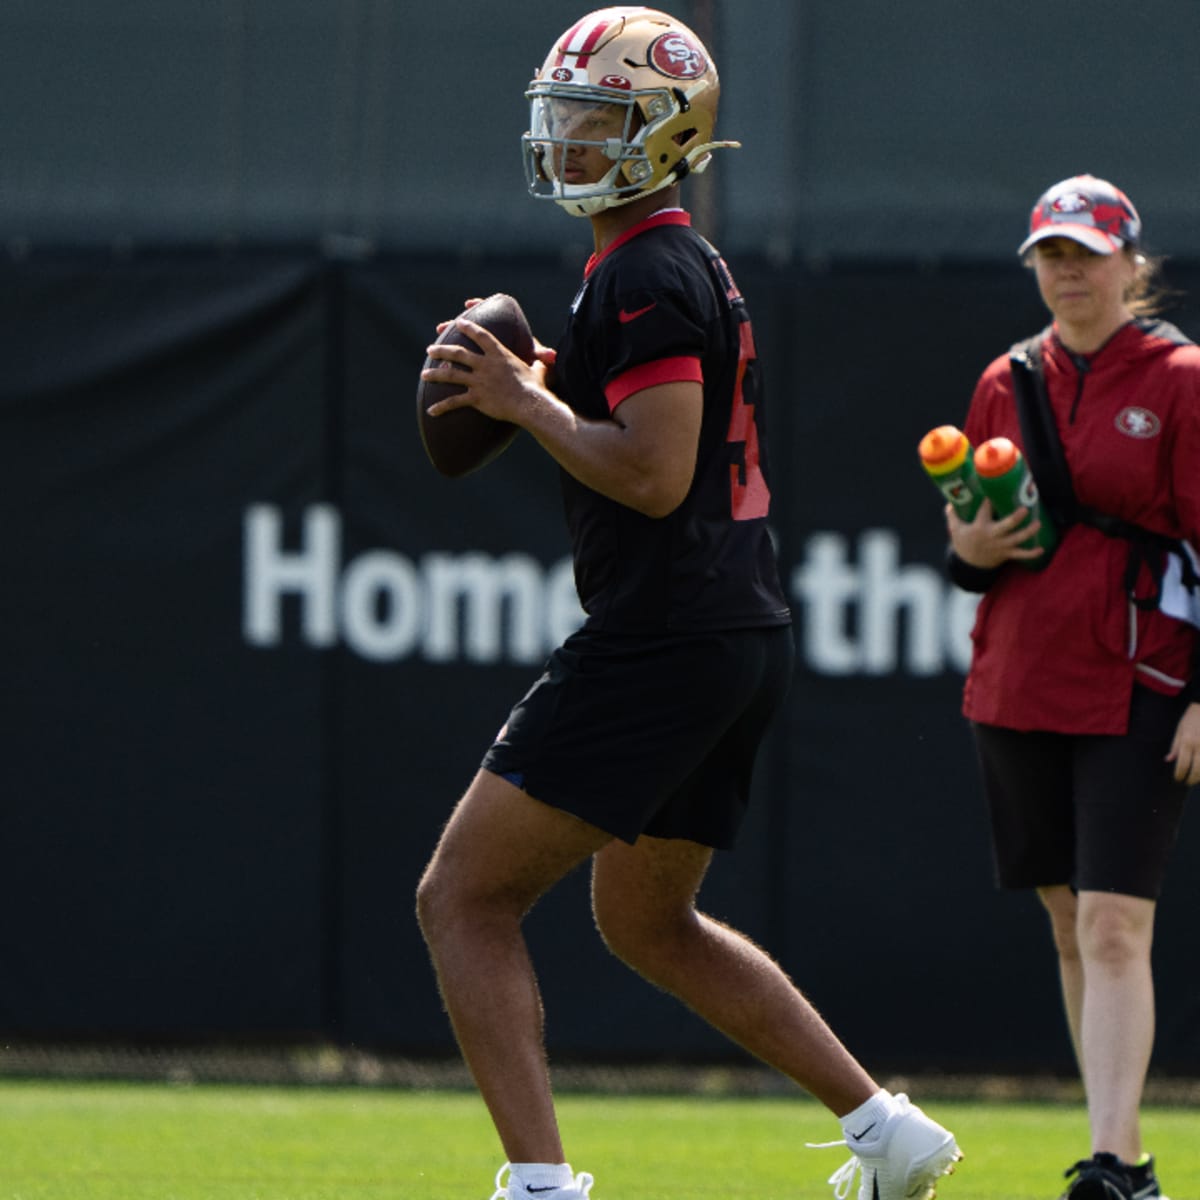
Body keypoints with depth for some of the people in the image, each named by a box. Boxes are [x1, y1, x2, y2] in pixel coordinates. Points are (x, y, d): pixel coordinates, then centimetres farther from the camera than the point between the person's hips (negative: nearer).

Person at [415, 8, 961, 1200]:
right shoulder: (697, 267, 18)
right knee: (646, 920, 24)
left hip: (661, 642, -10)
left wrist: (526, 401, -12)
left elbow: (654, 476, -23)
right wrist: (533, 392, 15)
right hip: (746, 636, 10)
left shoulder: (643, 276, -14)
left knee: (463, 898, -6)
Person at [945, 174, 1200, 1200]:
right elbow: (968, 534, 20)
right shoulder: (1005, 384, 11)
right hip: (1017, 688, 6)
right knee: (1070, 927, 8)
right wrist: (970, 551, -5)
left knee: (1113, 928, -15)